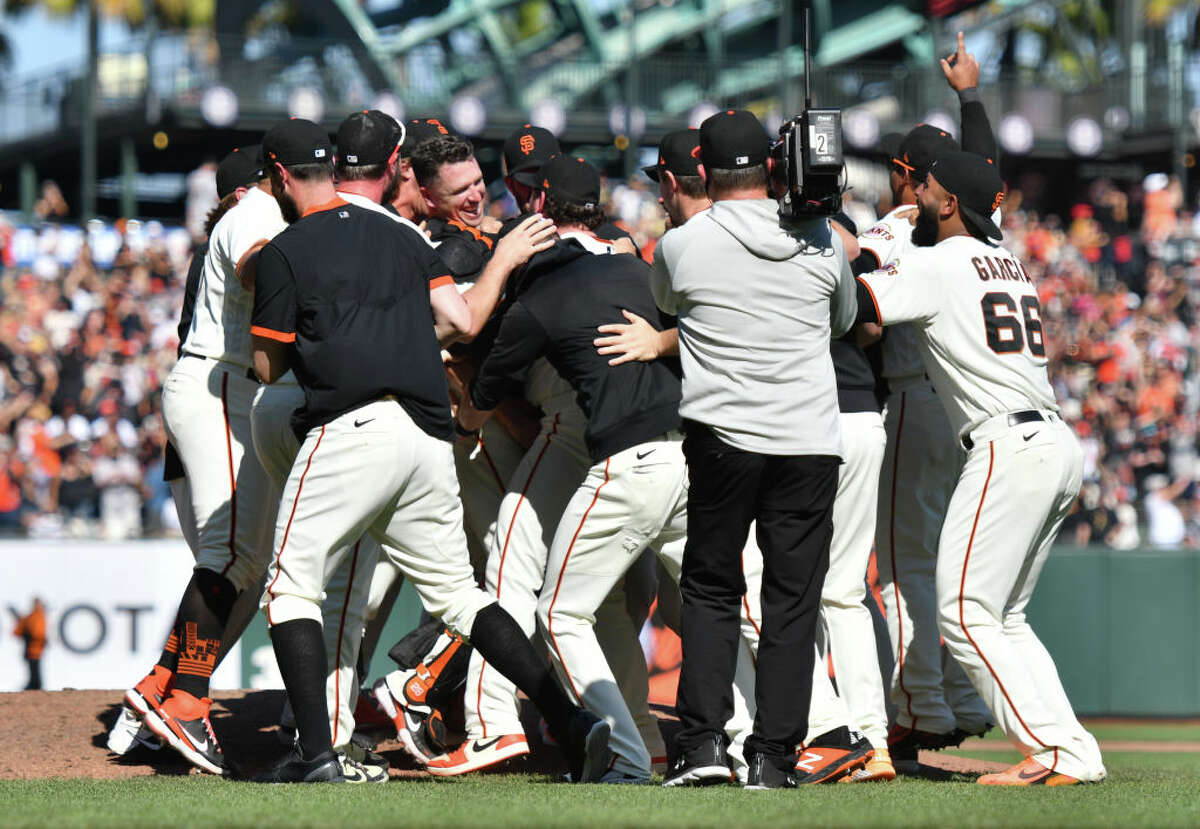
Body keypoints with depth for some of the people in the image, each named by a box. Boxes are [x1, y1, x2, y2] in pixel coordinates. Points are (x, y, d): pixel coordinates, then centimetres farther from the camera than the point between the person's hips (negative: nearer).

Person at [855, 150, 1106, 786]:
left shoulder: (936, 265, -4)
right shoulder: (1010, 263, 22)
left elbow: (848, 301, -10)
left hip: (1009, 447, -9)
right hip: (1059, 446, 9)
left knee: (965, 615, -6)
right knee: (1004, 619, 15)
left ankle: (1054, 751, -13)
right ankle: (1075, 753, 6)